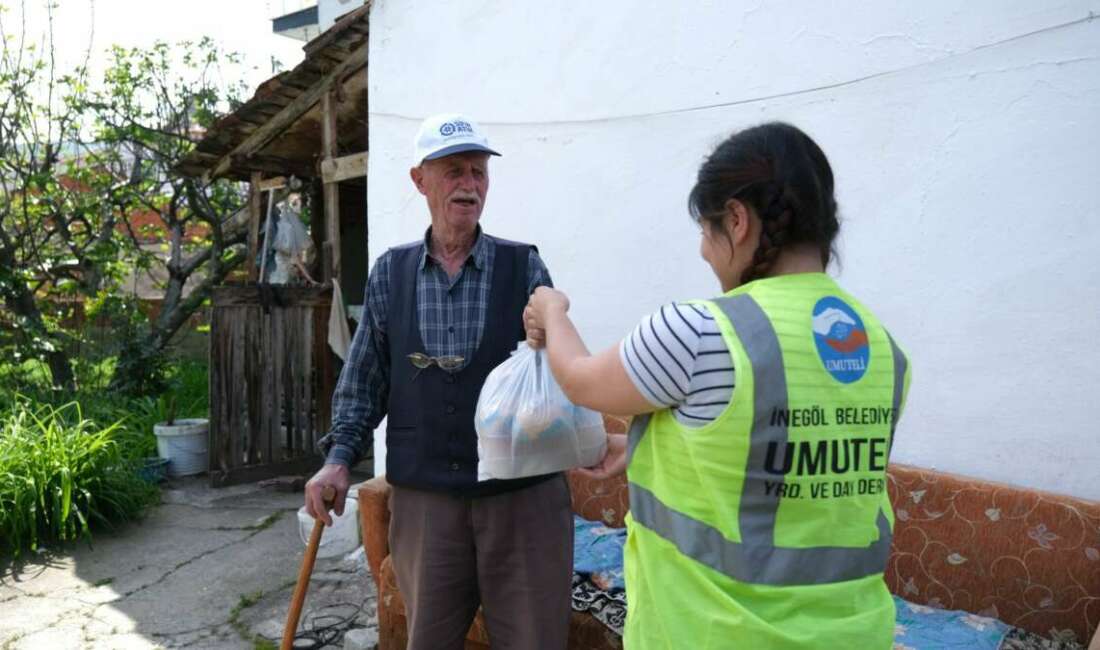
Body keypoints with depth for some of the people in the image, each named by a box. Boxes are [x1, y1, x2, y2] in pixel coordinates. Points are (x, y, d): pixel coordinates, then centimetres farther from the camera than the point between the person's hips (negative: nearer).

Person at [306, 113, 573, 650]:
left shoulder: (524, 267, 0)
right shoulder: (390, 273, 5)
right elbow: (364, 382, 10)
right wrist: (339, 457, -1)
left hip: (523, 492, -1)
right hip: (422, 497, 2)